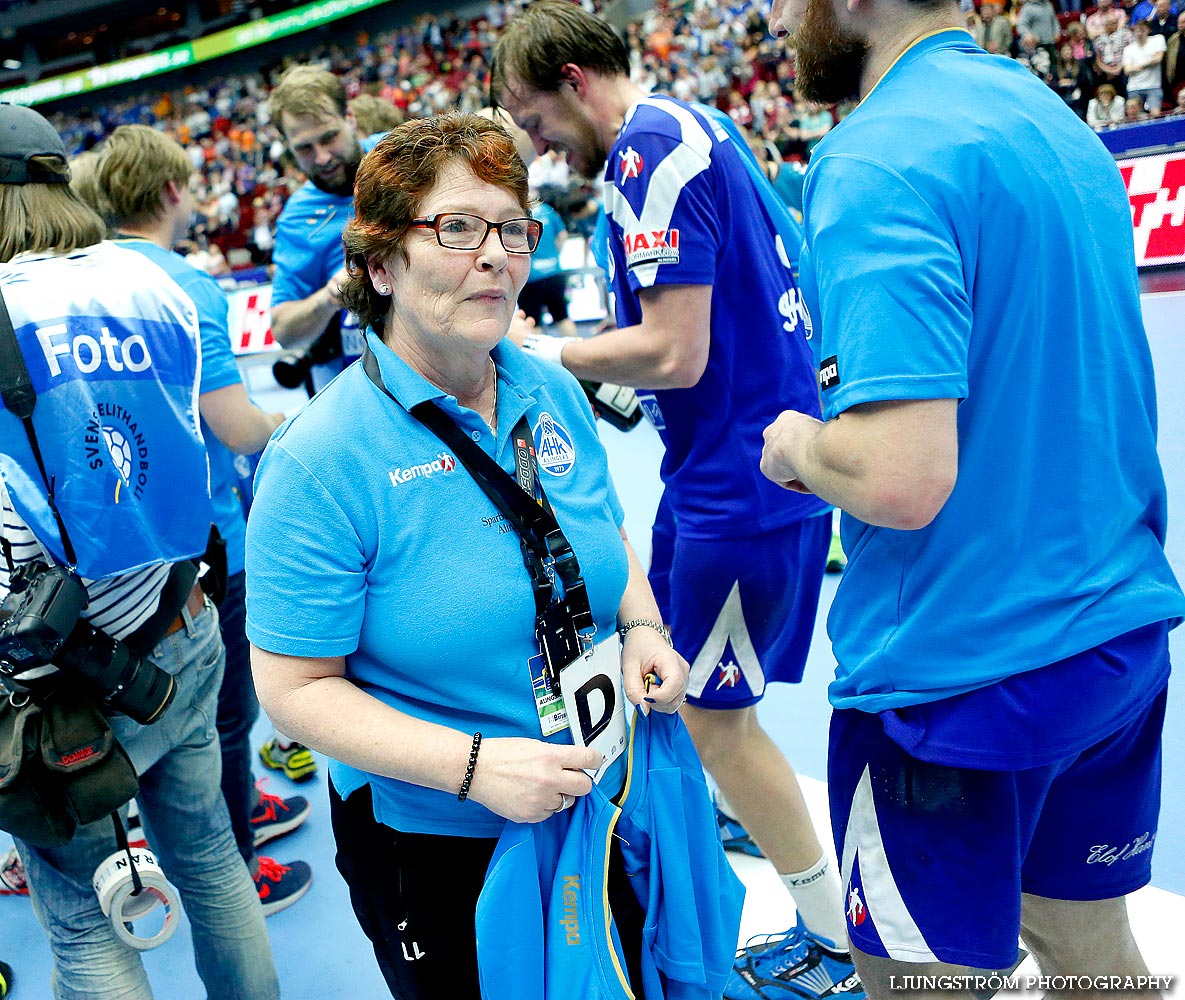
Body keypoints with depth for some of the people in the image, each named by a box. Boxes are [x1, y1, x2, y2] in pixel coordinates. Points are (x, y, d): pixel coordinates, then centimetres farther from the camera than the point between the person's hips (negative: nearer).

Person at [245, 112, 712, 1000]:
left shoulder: (554, 395, -2)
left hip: (605, 808, 6)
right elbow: (295, 688, -19)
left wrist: (642, 627, -8)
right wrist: (472, 765, -27)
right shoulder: (323, 458, -21)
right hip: (434, 842, -5)